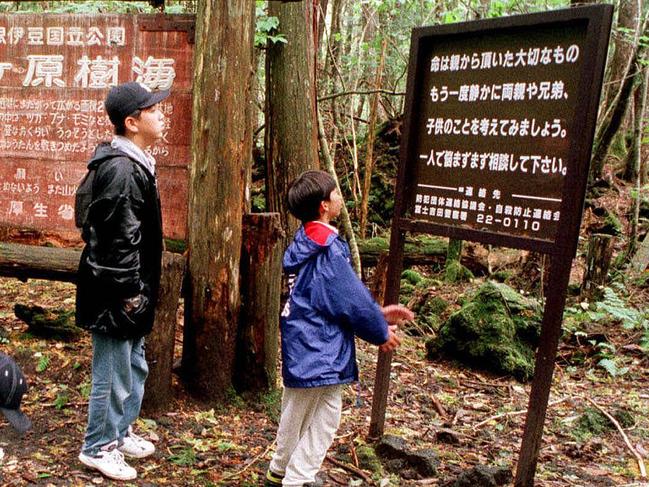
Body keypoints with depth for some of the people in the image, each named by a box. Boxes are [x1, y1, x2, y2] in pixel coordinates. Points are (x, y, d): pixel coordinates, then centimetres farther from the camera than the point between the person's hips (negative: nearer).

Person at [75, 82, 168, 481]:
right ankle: (98, 448, 25)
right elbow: (118, 239, -25)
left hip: (131, 289, 11)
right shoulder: (121, 169, -22)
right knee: (113, 374, 6)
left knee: (135, 367, 23)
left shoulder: (135, 162, 11)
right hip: (116, 295, -10)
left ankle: (120, 433, 41)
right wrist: (129, 293, -20)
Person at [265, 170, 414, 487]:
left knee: (295, 413, 24)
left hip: (300, 347, 10)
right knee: (324, 419, 6)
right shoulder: (328, 251, -22)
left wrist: (377, 313, 14)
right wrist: (381, 332, -2)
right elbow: (352, 299, -17)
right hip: (320, 352, -10)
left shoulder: (304, 244, 8)